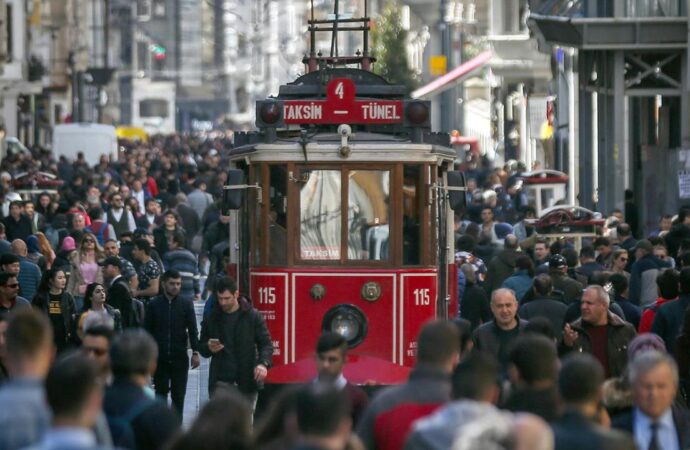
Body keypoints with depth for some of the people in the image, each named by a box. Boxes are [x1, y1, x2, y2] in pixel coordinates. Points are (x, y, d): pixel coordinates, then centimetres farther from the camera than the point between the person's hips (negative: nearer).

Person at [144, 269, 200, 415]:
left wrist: (195, 352, -6)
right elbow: (147, 330, 5)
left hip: (180, 357, 0)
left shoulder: (186, 303, 2)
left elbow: (192, 329, 2)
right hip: (159, 357, 0)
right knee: (160, 394, 4)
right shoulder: (154, 304, 3)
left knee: (178, 395, 1)